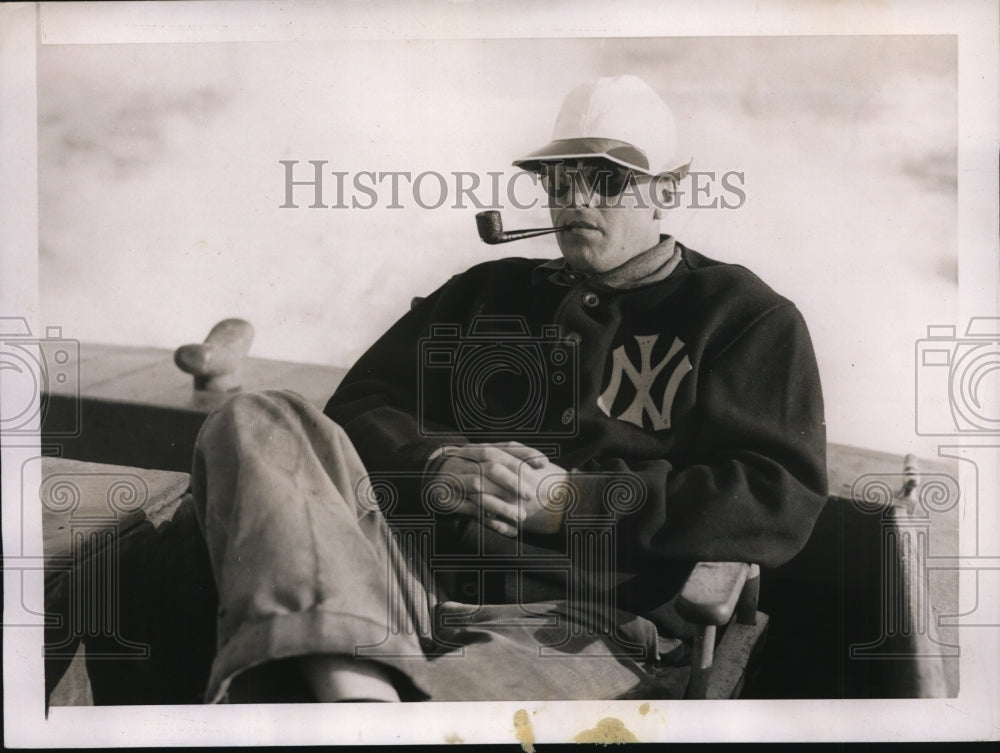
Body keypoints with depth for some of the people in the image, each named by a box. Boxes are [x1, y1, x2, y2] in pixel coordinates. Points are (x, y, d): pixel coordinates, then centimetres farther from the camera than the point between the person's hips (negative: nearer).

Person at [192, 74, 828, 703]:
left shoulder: (742, 316, 14)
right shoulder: (489, 291, 26)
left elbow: (784, 500, -1)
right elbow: (359, 405, 18)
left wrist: (576, 500, -9)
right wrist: (436, 467, -7)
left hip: (582, 633, -5)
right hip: (421, 576, 6)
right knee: (259, 422, -24)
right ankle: (353, 688, -40)